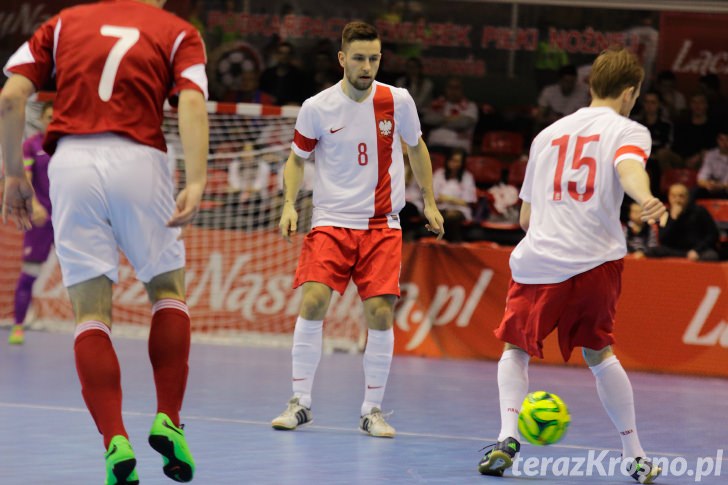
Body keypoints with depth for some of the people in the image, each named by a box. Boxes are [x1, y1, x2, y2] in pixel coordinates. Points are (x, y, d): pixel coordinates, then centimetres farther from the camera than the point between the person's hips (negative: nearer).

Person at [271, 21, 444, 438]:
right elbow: (298, 158, 8)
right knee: (313, 302, -16)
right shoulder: (317, 108, -6)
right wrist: (290, 204, -7)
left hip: (382, 224, 1)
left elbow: (416, 147, 14)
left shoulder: (398, 101, -3)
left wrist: (429, 202, 14)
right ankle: (301, 403, -4)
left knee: (380, 313, -8)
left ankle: (373, 410, 6)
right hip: (331, 221, -1)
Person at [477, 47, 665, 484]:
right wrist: (646, 201, -41)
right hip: (597, 261, -2)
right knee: (598, 353, 20)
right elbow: (630, 168, -21)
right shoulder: (628, 131, 5)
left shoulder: (549, 134, 19)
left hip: (536, 263, 2)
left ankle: (508, 436, -3)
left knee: (517, 348, 20)